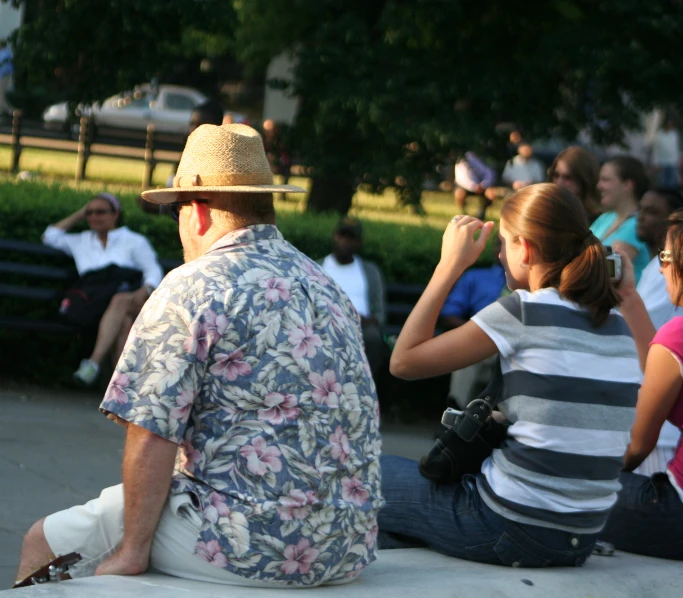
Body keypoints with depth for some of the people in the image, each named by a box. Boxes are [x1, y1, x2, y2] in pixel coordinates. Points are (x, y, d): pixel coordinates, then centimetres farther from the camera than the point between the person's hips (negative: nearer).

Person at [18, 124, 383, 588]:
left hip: (253, 545, -8)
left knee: (44, 542, 7)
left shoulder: (192, 289, -10)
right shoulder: (329, 289, 14)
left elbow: (151, 436, -15)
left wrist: (131, 554, -6)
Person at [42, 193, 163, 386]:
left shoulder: (134, 241, 18)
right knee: (123, 321, -36)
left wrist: (143, 292, -16)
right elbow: (50, 237, 33)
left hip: (130, 300, -2)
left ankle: (94, 362, -55)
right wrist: (79, 215, 30)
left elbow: (154, 272, 7)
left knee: (119, 301, -42)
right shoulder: (82, 241, 31)